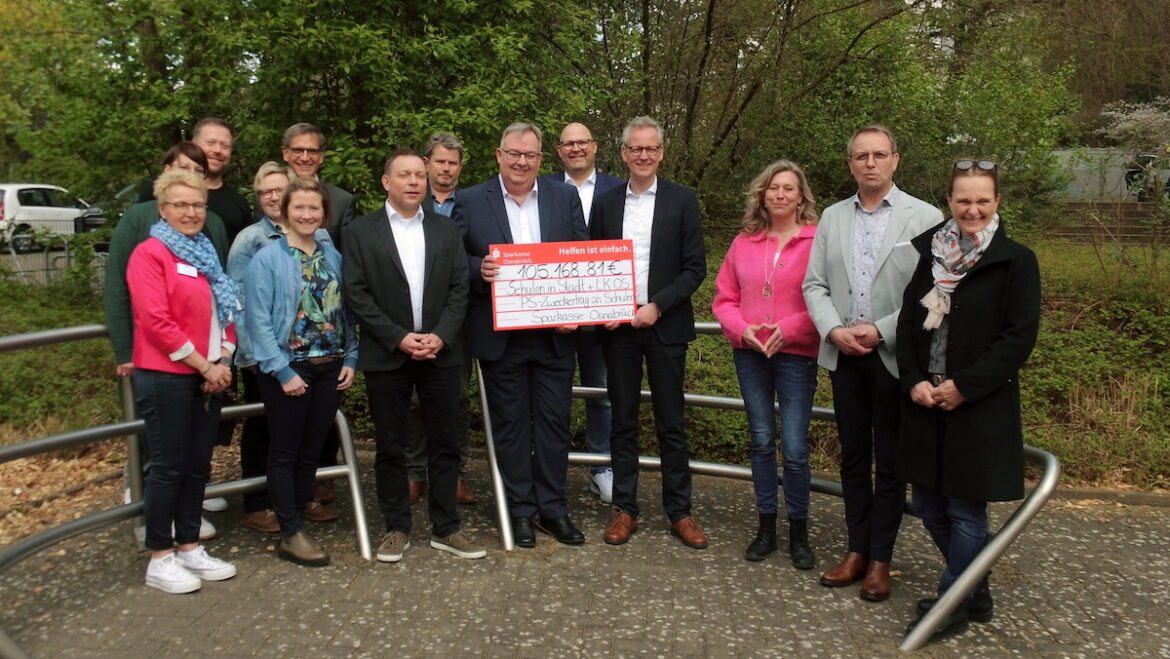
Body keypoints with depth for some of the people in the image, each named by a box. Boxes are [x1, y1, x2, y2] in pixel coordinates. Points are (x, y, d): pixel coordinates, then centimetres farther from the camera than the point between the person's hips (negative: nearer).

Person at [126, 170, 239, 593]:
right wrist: (204, 366, -15)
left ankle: (189, 547, 22)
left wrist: (223, 362, 0)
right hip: (167, 376, -7)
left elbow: (226, 312, 16)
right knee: (168, 466, -1)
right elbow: (156, 321, -17)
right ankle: (160, 559, 10)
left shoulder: (206, 254, 15)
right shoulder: (150, 254, -8)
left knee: (198, 465, 11)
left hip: (210, 376, 7)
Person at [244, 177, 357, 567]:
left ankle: (295, 521, 26)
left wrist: (350, 359, -1)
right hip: (288, 369, -4)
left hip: (330, 369, 5)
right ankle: (292, 535, 14)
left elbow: (345, 311, 8)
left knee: (311, 453, 12)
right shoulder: (267, 259, -8)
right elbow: (259, 321, -11)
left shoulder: (333, 255, 6)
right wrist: (283, 371, -15)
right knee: (284, 453, 5)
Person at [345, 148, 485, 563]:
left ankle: (445, 528, 18)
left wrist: (441, 336, -10)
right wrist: (398, 338, -12)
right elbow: (357, 293, -4)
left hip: (441, 352, 2)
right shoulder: (360, 232, 3)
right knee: (390, 446, 6)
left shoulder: (446, 230, 10)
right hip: (386, 356, -2)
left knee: (445, 443, 6)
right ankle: (396, 528, 19)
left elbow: (460, 288, 4)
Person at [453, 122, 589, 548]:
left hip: (554, 334, 2)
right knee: (510, 425, 8)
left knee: (554, 422, 8)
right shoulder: (470, 202, 1)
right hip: (501, 336, -1)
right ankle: (520, 510, 22)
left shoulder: (564, 198, 7)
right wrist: (479, 270, -21)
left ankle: (553, 508, 23)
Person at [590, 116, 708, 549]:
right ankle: (625, 509, 19)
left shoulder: (682, 201, 1)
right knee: (622, 421, 9)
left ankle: (679, 512, 16)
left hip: (664, 325, -2)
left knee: (671, 423, 5)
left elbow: (695, 267, -3)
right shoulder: (605, 203, 8)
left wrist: (656, 306, -13)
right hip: (617, 328, 2)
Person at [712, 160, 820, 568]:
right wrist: (742, 329, -8)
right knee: (761, 441, 11)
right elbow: (724, 299, 9)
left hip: (796, 354, -4)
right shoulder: (744, 243, 7)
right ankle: (766, 527, 24)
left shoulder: (817, 240, -5)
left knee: (794, 447, -4)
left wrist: (789, 328, -17)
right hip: (750, 353, 4)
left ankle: (798, 532, 15)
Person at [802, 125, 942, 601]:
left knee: (890, 463, 6)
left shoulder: (924, 217, -3)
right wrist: (834, 330, -10)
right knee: (852, 457, 13)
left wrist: (881, 331, -16)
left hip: (895, 357, -4)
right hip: (843, 354, 4)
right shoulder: (831, 218, 9)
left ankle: (880, 560, 18)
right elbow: (814, 284, 6)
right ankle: (856, 551, 25)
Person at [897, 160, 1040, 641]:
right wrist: (914, 381, -5)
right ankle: (974, 590, 34)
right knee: (928, 505, 13)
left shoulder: (1016, 261, -6)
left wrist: (964, 386, -15)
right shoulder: (929, 253, 7)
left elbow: (1020, 337, -10)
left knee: (966, 510, 5)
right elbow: (908, 323, 8)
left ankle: (952, 605, 23)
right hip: (925, 403, 5)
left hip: (980, 407, -5)